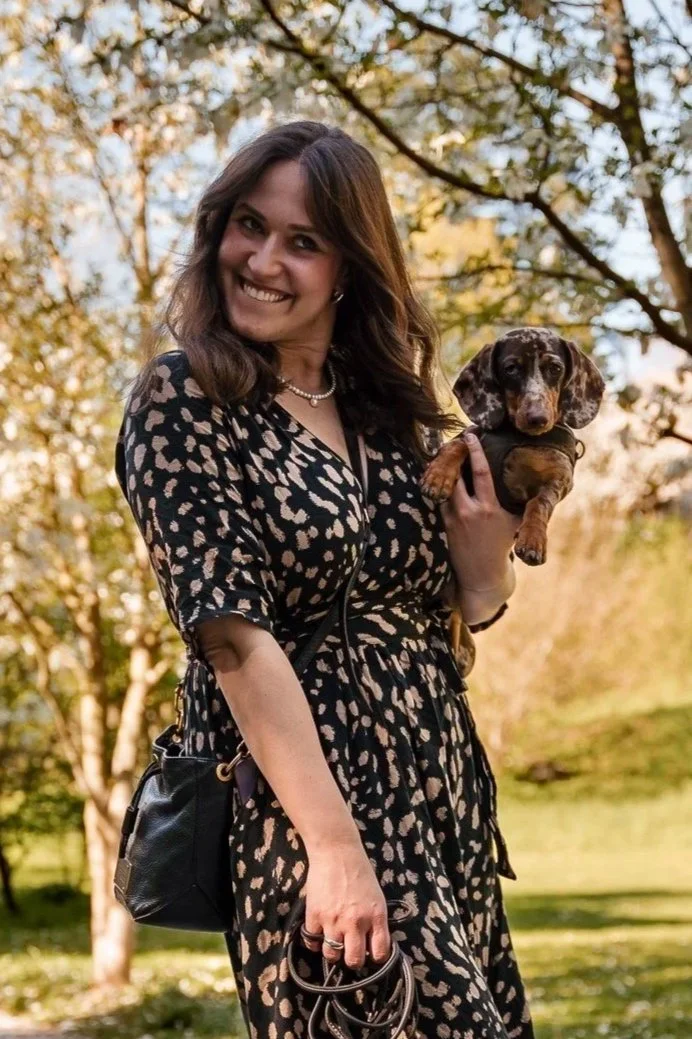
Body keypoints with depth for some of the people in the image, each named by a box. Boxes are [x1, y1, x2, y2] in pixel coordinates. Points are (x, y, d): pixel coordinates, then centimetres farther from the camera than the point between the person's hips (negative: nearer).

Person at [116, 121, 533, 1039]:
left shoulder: (389, 410, 11)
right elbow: (234, 632, -15)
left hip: (445, 796, 7)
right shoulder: (183, 396, -6)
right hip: (301, 799, -6)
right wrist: (333, 847, -22)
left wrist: (487, 566, -3)